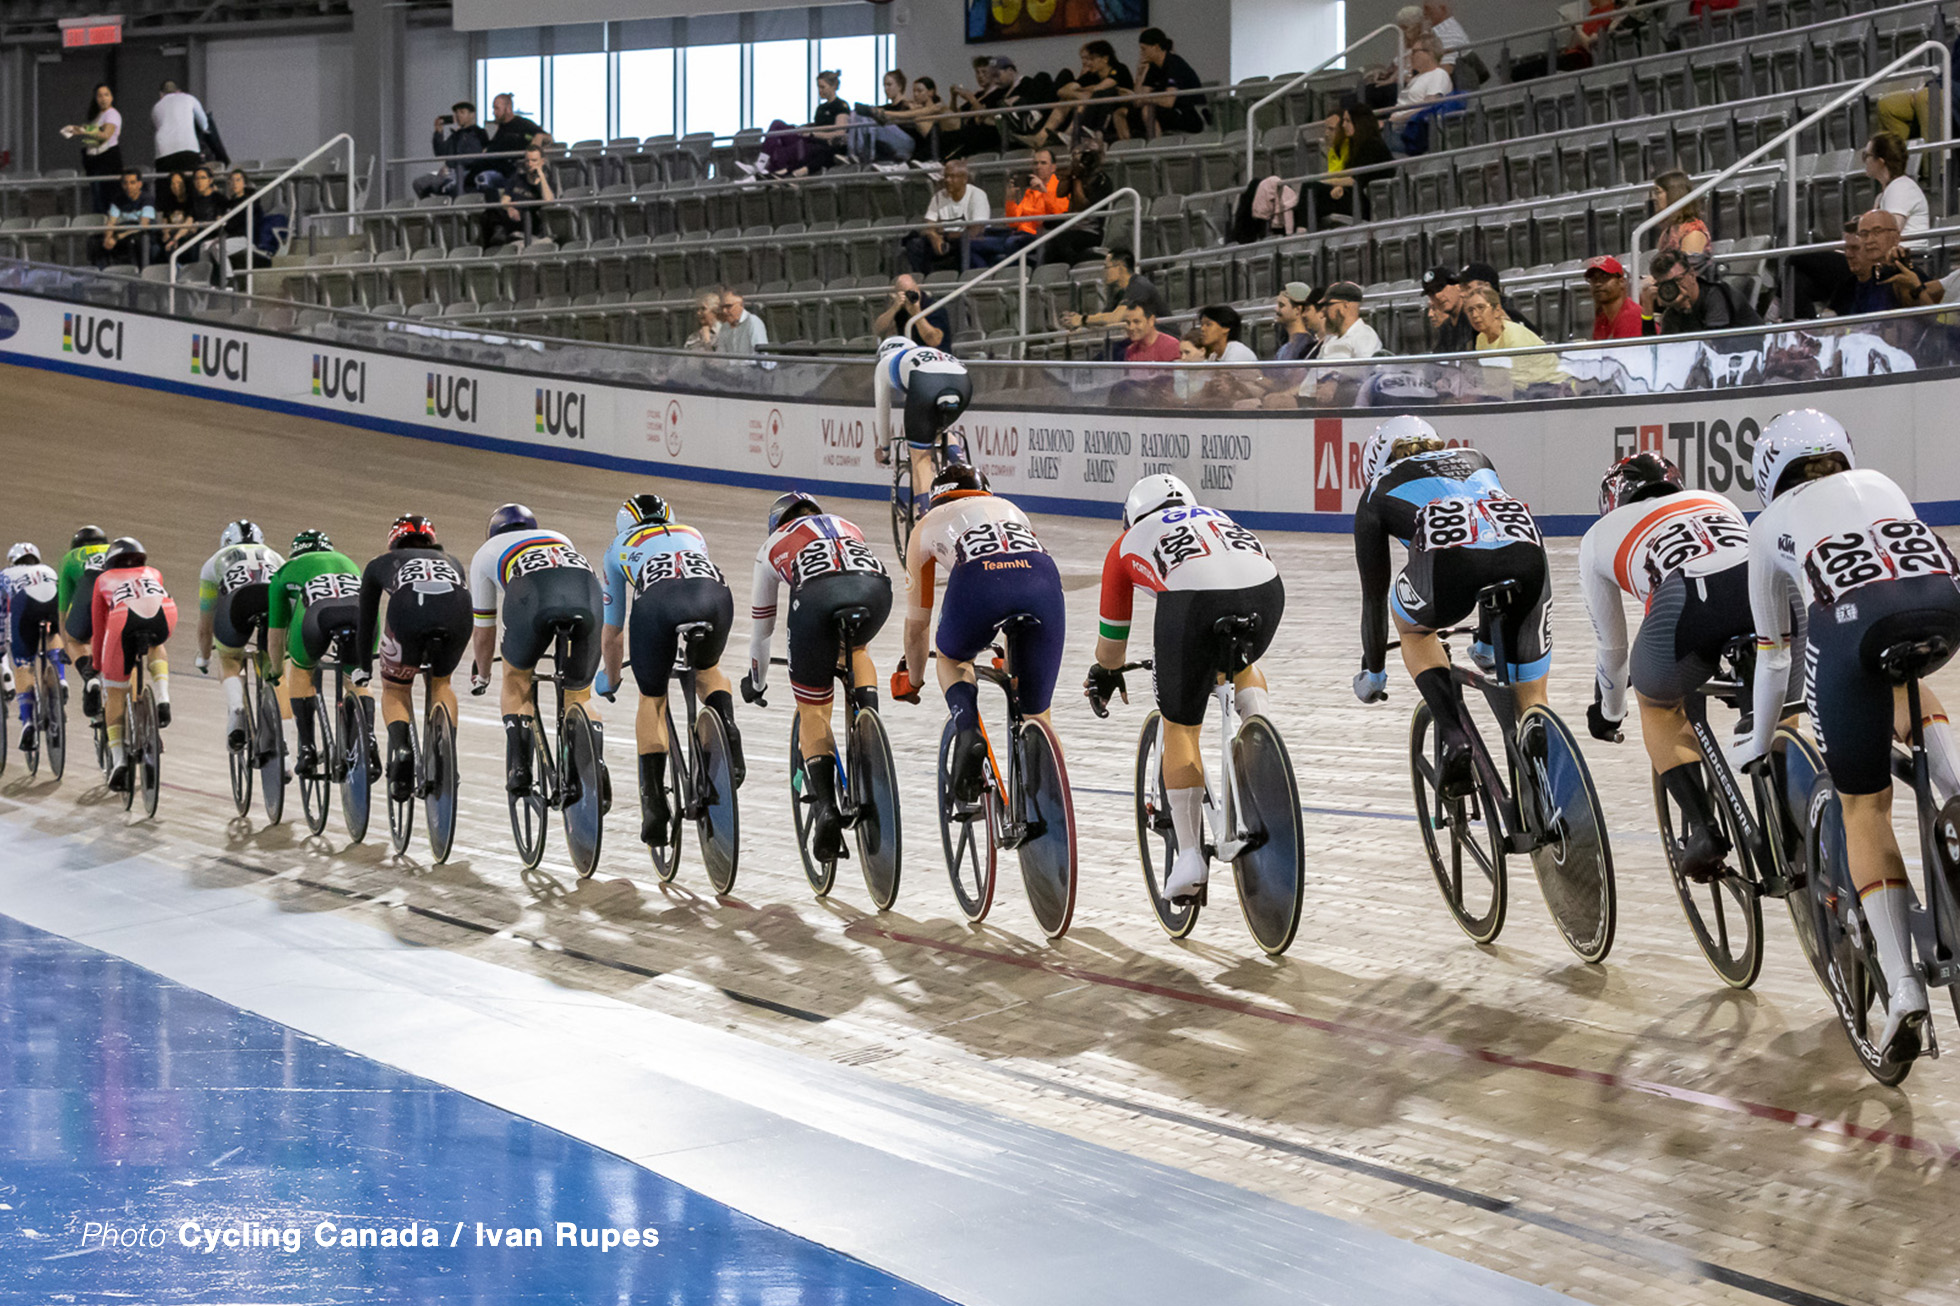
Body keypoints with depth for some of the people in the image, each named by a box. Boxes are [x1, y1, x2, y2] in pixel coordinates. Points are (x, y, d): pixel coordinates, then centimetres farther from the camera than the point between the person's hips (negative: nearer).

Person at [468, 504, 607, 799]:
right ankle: (595, 764, -2)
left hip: (533, 595, -2)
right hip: (589, 594, 2)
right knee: (579, 695, 20)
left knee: (516, 677, 25)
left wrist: (481, 676, 60)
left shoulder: (486, 553, 37)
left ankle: (519, 767, 12)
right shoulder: (559, 539, 46)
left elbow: (484, 632, 41)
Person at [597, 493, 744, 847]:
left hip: (656, 599, -2)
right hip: (714, 593, 2)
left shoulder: (619, 546, 37)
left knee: (652, 699, 17)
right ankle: (727, 732, 5)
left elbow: (612, 633, 42)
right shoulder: (693, 535, 43)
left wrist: (610, 681, 59)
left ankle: (653, 801, 6)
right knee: (708, 669, 32)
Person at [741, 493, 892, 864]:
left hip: (816, 593, -2)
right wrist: (846, 659, 71)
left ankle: (825, 805, -4)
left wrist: (756, 681, 61)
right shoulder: (848, 528, 44)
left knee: (812, 711, 12)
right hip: (875, 586, 2)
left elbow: (761, 626, 45)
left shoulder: (774, 545, 37)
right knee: (853, 648, 37)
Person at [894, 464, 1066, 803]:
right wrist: (1011, 666, 67)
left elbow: (916, 625, 41)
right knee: (1037, 715, 17)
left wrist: (912, 680, 59)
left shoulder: (927, 525, 36)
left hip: (979, 583, -2)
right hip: (1044, 580, 2)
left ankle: (968, 734, 4)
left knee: (952, 659, 31)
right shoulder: (1011, 509, 43)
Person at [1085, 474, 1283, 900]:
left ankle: (1190, 856, 10)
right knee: (1240, 662, 39)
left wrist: (1106, 674, 62)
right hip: (1266, 590, 3)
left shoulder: (1128, 543, 32)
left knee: (1180, 727, 14)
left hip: (1193, 598, -3)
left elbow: (1112, 631, 42)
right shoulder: (1217, 518, 41)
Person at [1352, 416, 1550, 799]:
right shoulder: (1475, 460, 42)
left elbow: (1374, 595, 36)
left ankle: (1456, 740, 13)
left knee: (1412, 626, 32)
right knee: (1531, 700, 18)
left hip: (1450, 557, -3)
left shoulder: (1379, 489, 32)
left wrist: (1373, 672, 50)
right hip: (1526, 548, 3)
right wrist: (1486, 639, 61)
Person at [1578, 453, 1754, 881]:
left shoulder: (1600, 535, 35)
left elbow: (1612, 648, 42)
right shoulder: (1715, 500, 43)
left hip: (1684, 605, -2)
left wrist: (1610, 714, 62)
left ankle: (1702, 828, 13)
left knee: (1658, 706, 30)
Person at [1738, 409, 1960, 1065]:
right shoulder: (1878, 483, 36)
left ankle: (1901, 982, -2)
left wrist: (1759, 741, 48)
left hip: (1850, 622, -2)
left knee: (1864, 806, 12)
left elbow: (1772, 653, 33)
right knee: (1899, 679, 40)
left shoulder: (1770, 525, 29)